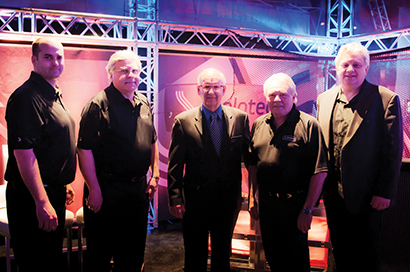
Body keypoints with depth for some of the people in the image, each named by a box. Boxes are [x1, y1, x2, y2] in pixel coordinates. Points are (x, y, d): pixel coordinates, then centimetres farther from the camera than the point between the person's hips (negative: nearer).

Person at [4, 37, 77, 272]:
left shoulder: (54, 95, 14)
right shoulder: (27, 97, -18)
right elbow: (23, 153, -25)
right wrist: (42, 202, -26)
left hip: (54, 192, 10)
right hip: (32, 197, -9)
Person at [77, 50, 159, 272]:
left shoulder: (144, 103, 9)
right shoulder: (98, 104, -12)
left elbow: (152, 142, 18)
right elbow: (84, 149, -17)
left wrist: (154, 175, 12)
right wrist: (94, 190, -18)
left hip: (138, 187, 7)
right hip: (107, 189, -6)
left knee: (134, 251, 20)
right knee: (100, 252, 9)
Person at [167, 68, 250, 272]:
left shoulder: (240, 118, 0)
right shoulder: (183, 121, -5)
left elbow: (248, 156, 4)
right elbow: (175, 165, -5)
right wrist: (175, 199, -9)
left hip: (228, 201, 2)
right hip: (195, 200, -1)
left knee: (222, 255, 20)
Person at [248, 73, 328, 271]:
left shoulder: (309, 125, -11)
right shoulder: (258, 125, 6)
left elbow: (320, 171, -14)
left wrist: (307, 210, -15)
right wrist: (254, 197, 12)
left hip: (294, 204, -5)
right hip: (266, 203, 5)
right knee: (272, 255, 18)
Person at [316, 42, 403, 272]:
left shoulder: (386, 100, -9)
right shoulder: (324, 99, 6)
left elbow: (393, 152, -10)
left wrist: (384, 193, -12)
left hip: (366, 196, -4)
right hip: (333, 193, 5)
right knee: (340, 251, 19)